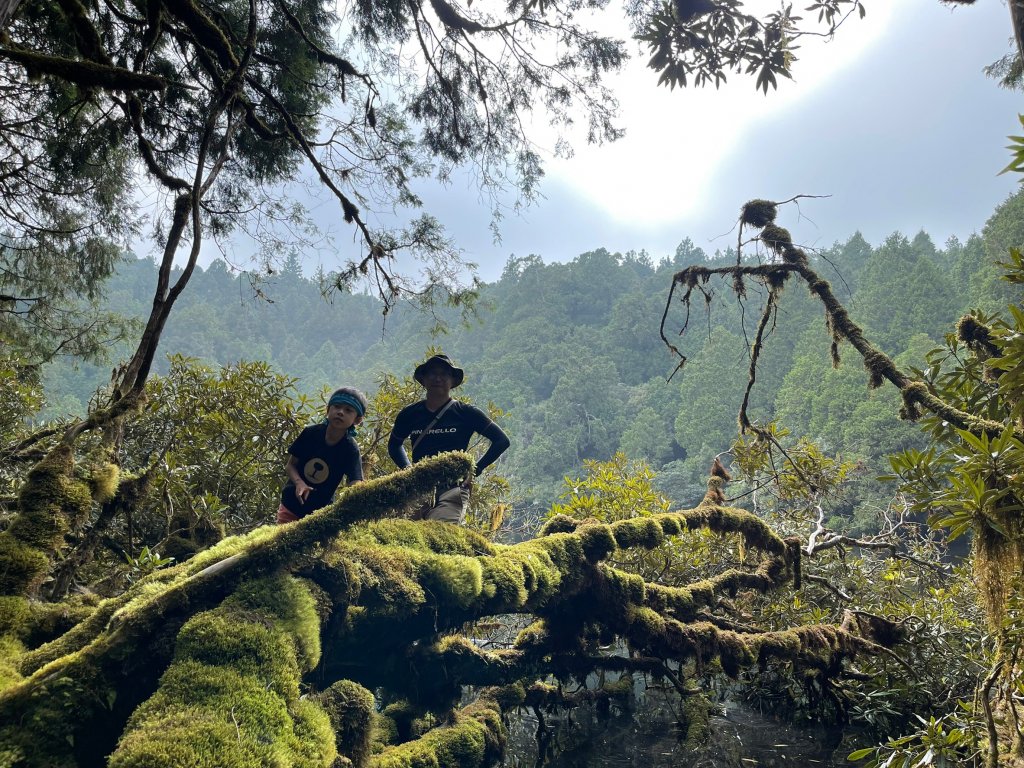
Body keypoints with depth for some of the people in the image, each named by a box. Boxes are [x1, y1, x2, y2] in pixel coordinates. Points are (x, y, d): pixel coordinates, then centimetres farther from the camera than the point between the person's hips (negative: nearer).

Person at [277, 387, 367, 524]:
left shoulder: (351, 450, -19)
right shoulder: (311, 433, -13)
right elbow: (290, 465, -3)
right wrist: (299, 482, -24)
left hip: (320, 513, -2)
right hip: (291, 506, 2)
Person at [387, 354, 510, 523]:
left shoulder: (466, 413, 5)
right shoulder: (409, 414, 13)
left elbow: (502, 440, 7)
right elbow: (394, 445, 32)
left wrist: (475, 470, 2)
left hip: (453, 487, -3)